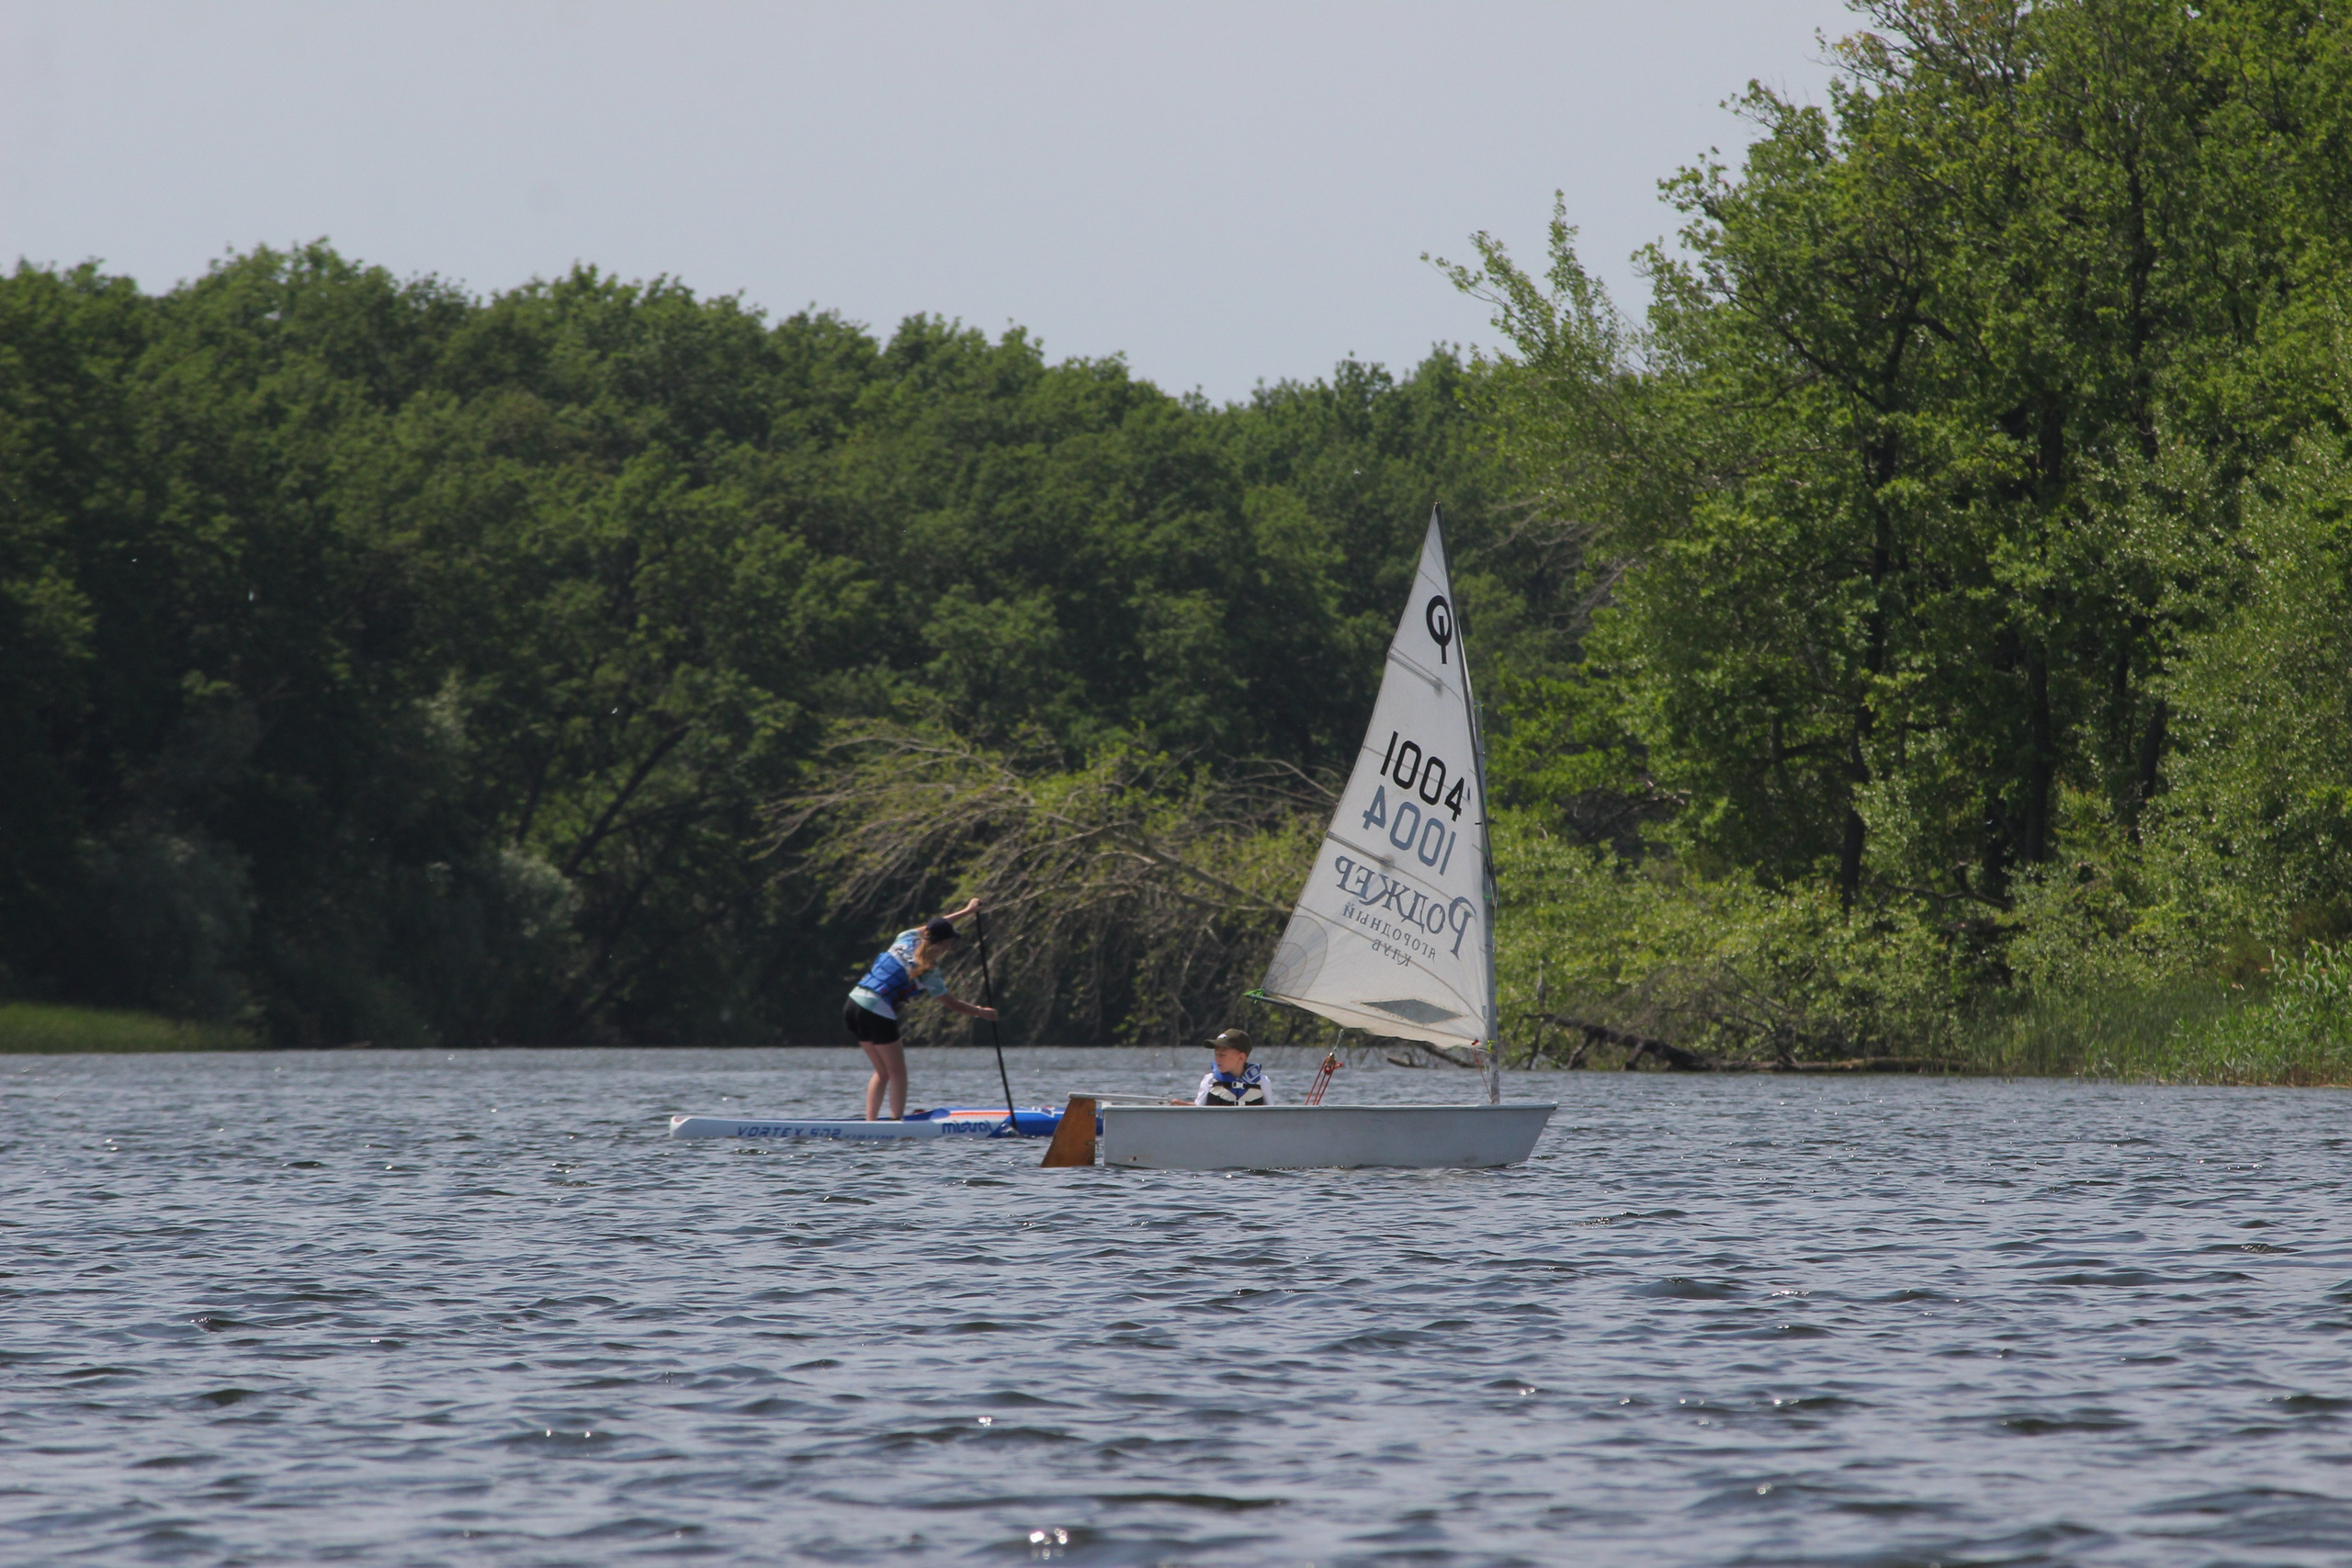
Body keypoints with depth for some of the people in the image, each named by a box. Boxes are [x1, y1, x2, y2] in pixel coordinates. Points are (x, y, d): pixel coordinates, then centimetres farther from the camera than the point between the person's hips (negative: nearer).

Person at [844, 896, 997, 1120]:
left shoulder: (906, 939, 10)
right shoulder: (927, 971, -7)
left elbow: (933, 928, 30)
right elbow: (951, 1004, 3)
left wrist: (966, 911, 36)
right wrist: (981, 1012, 16)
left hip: (853, 1003, 8)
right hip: (877, 1013, -8)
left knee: (882, 1072, 16)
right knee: (897, 1072, 4)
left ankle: (869, 1122, 11)